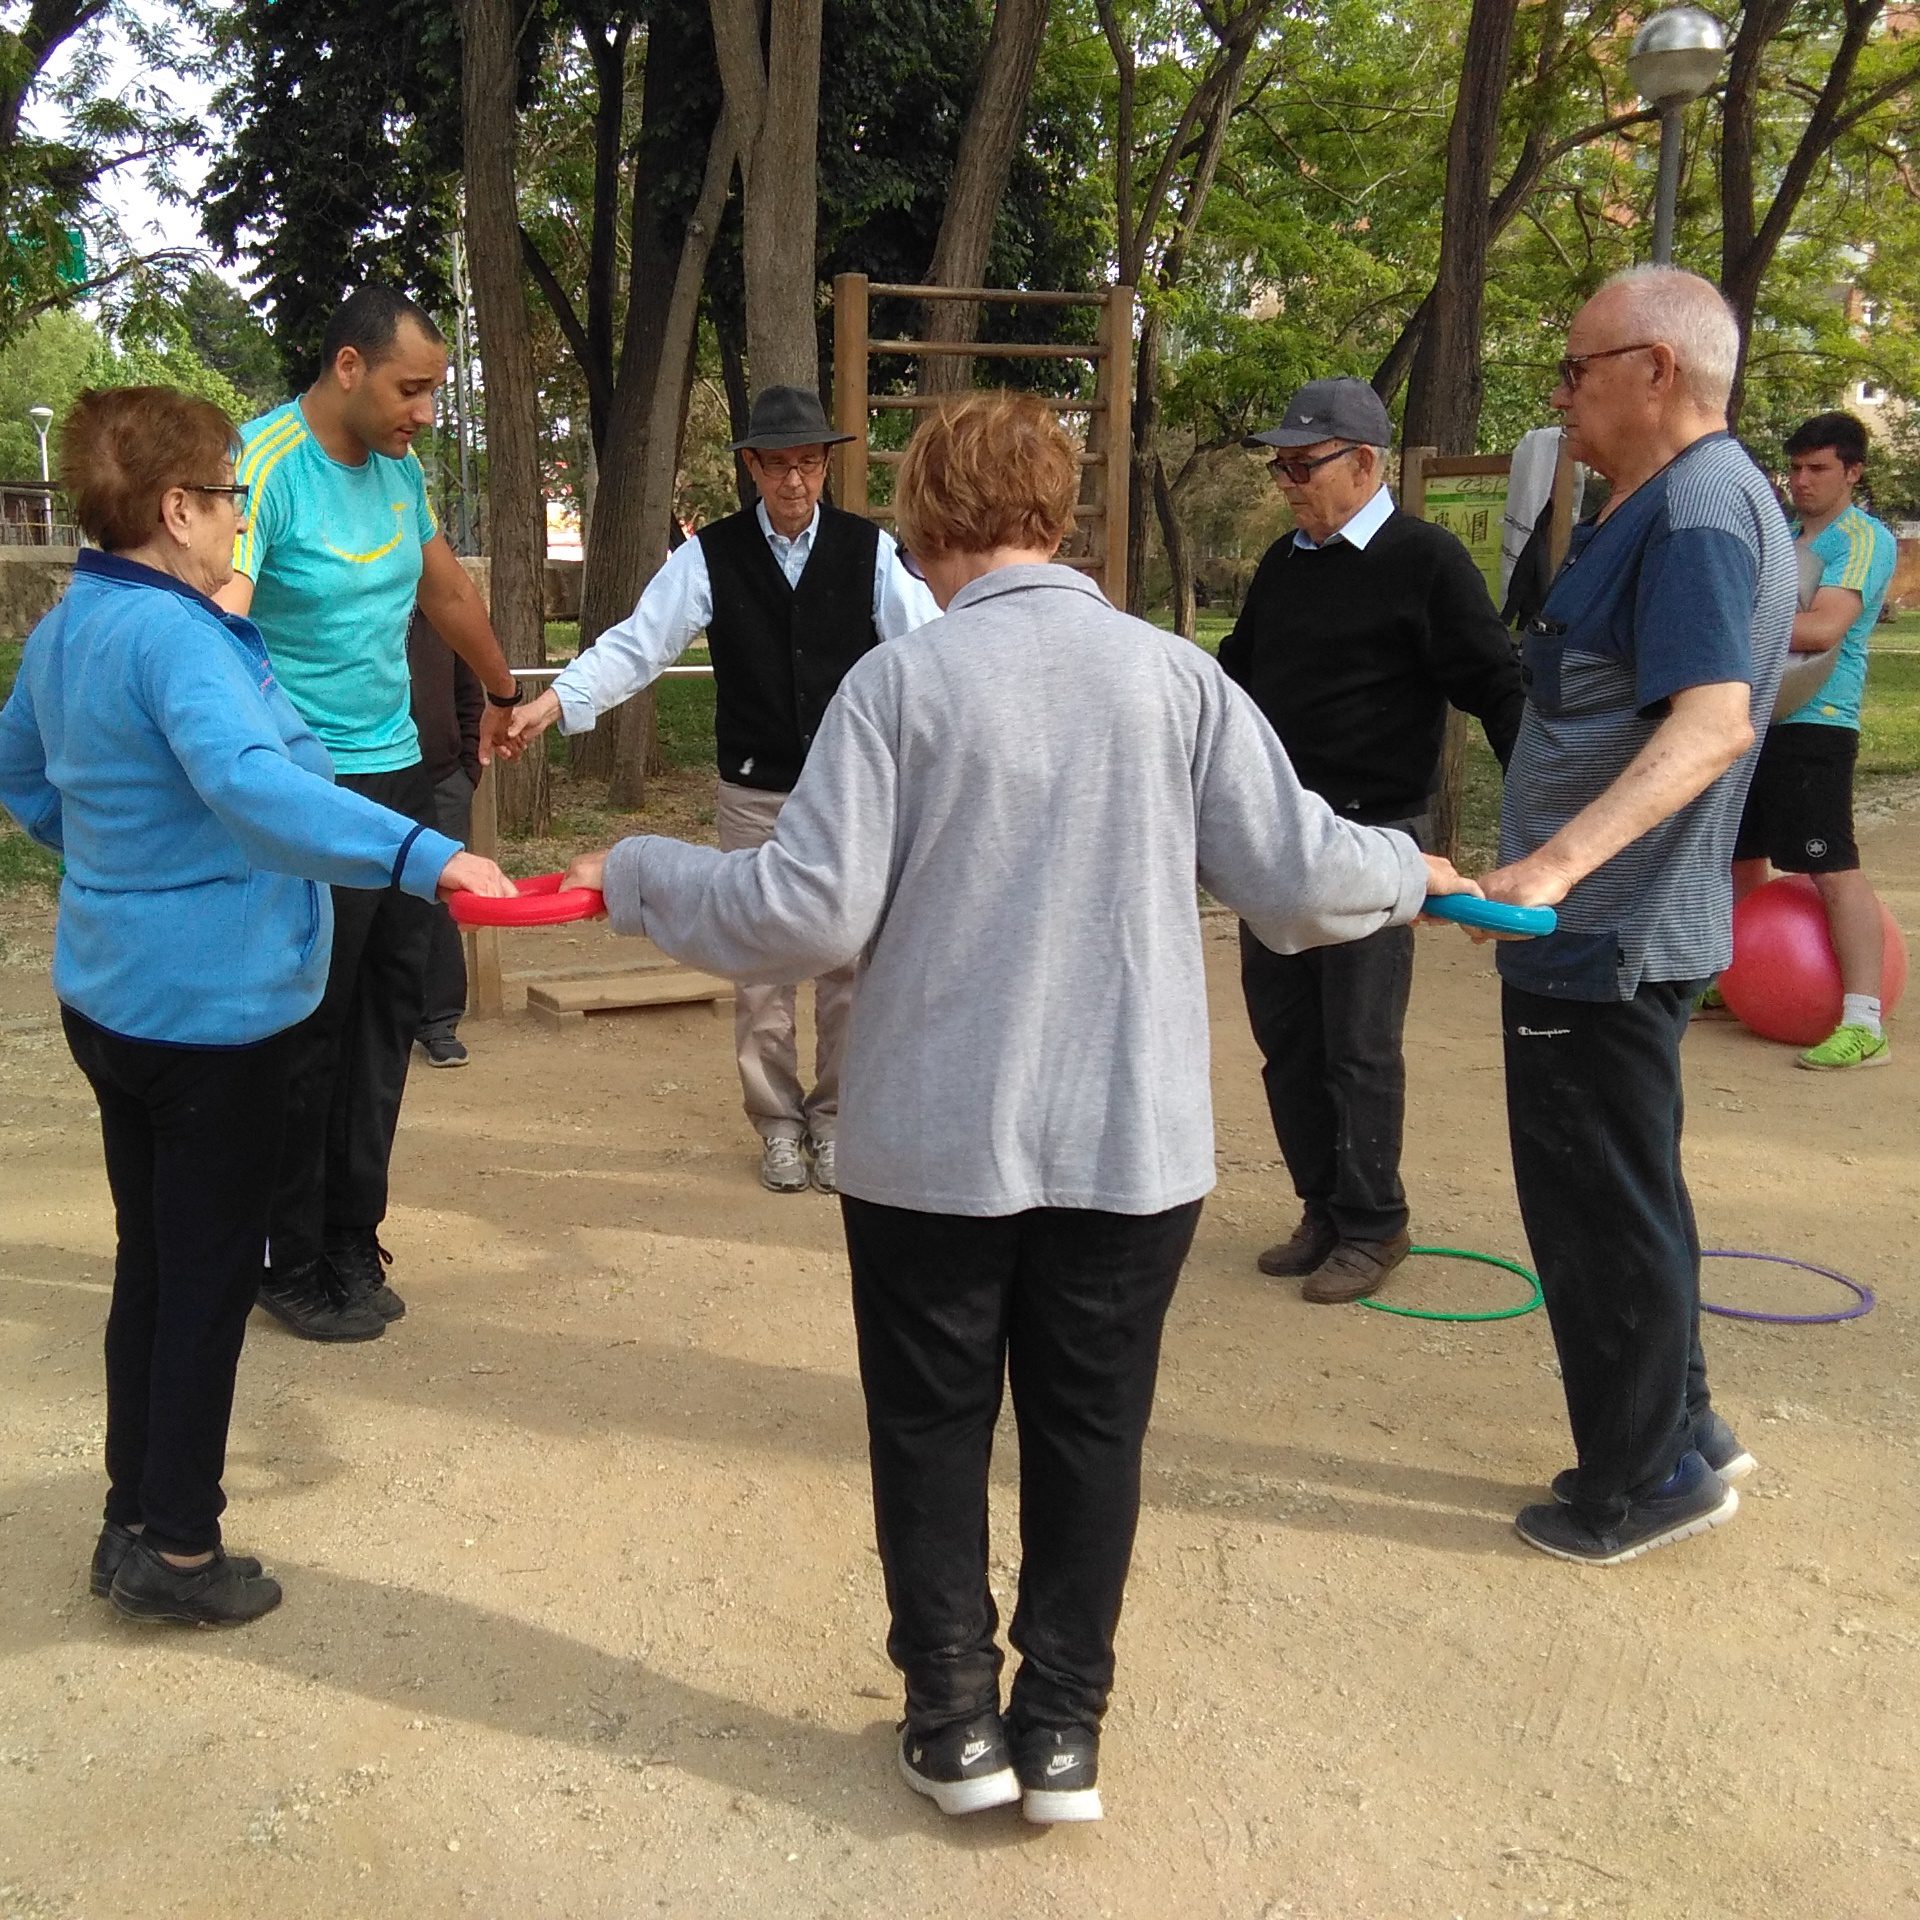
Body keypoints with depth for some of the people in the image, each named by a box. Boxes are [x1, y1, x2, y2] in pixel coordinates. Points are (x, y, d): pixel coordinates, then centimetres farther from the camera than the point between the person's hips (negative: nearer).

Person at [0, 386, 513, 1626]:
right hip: (211, 1003, -9)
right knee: (212, 1271, 4)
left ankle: (138, 1509, 32)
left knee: (152, 1256, 20)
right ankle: (175, 1549, 15)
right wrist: (424, 854, -47)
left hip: (111, 992, 9)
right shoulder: (173, 635, -23)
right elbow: (251, 784, -40)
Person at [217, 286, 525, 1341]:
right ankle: (296, 1269, 16)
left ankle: (352, 1241, 25)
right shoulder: (263, 465, -16)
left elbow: (448, 592, 25)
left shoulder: (398, 466, 9)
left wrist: (504, 694, 38)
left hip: (397, 769, 8)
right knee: (310, 1031, 0)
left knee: (388, 1012, 11)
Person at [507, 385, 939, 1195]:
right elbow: (638, 642, -10)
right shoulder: (711, 554, -4)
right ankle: (778, 1123, 24)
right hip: (755, 794, 0)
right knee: (761, 967, 7)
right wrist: (555, 702, -23)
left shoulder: (869, 549, -3)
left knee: (849, 962, 8)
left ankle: (833, 1116, 25)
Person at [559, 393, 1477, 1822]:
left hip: (932, 1141, -1)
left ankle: (955, 1719, 26)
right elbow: (1300, 880, -3)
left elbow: (810, 912, -12)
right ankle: (1063, 1729, 25)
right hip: (1131, 1140, 2)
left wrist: (640, 876, 3)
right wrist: (1409, 874, 19)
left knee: (932, 1430, 16)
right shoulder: (1174, 674, -3)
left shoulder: (900, 680, -9)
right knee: (1089, 1432, 16)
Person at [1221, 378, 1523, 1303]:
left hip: (1372, 837, -7)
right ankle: (1324, 1213, 22)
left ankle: (1371, 1227, 12)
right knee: (1285, 1036, 10)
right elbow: (1236, 672, 25)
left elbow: (1494, 688, -11)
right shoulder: (1285, 564, 13)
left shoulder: (1426, 561, -7)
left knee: (1358, 1044, -3)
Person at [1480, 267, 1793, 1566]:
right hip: (1619, 923, 11)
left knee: (1601, 1212, 2)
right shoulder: (1686, 500, 14)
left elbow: (1713, 720, -34)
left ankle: (1645, 1480, 17)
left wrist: (1556, 862, -43)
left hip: (1601, 934, -11)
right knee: (1624, 1198, 21)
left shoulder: (1697, 510, -20)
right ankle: (1678, 1430, 35)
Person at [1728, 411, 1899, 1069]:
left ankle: (1863, 1024, -17)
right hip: (1753, 718, 9)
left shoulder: (1863, 539, -8)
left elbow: (1824, 627, -22)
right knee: (1741, 856, 19)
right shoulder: (1783, 537, 18)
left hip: (1814, 724, -9)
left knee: (1833, 867, -15)